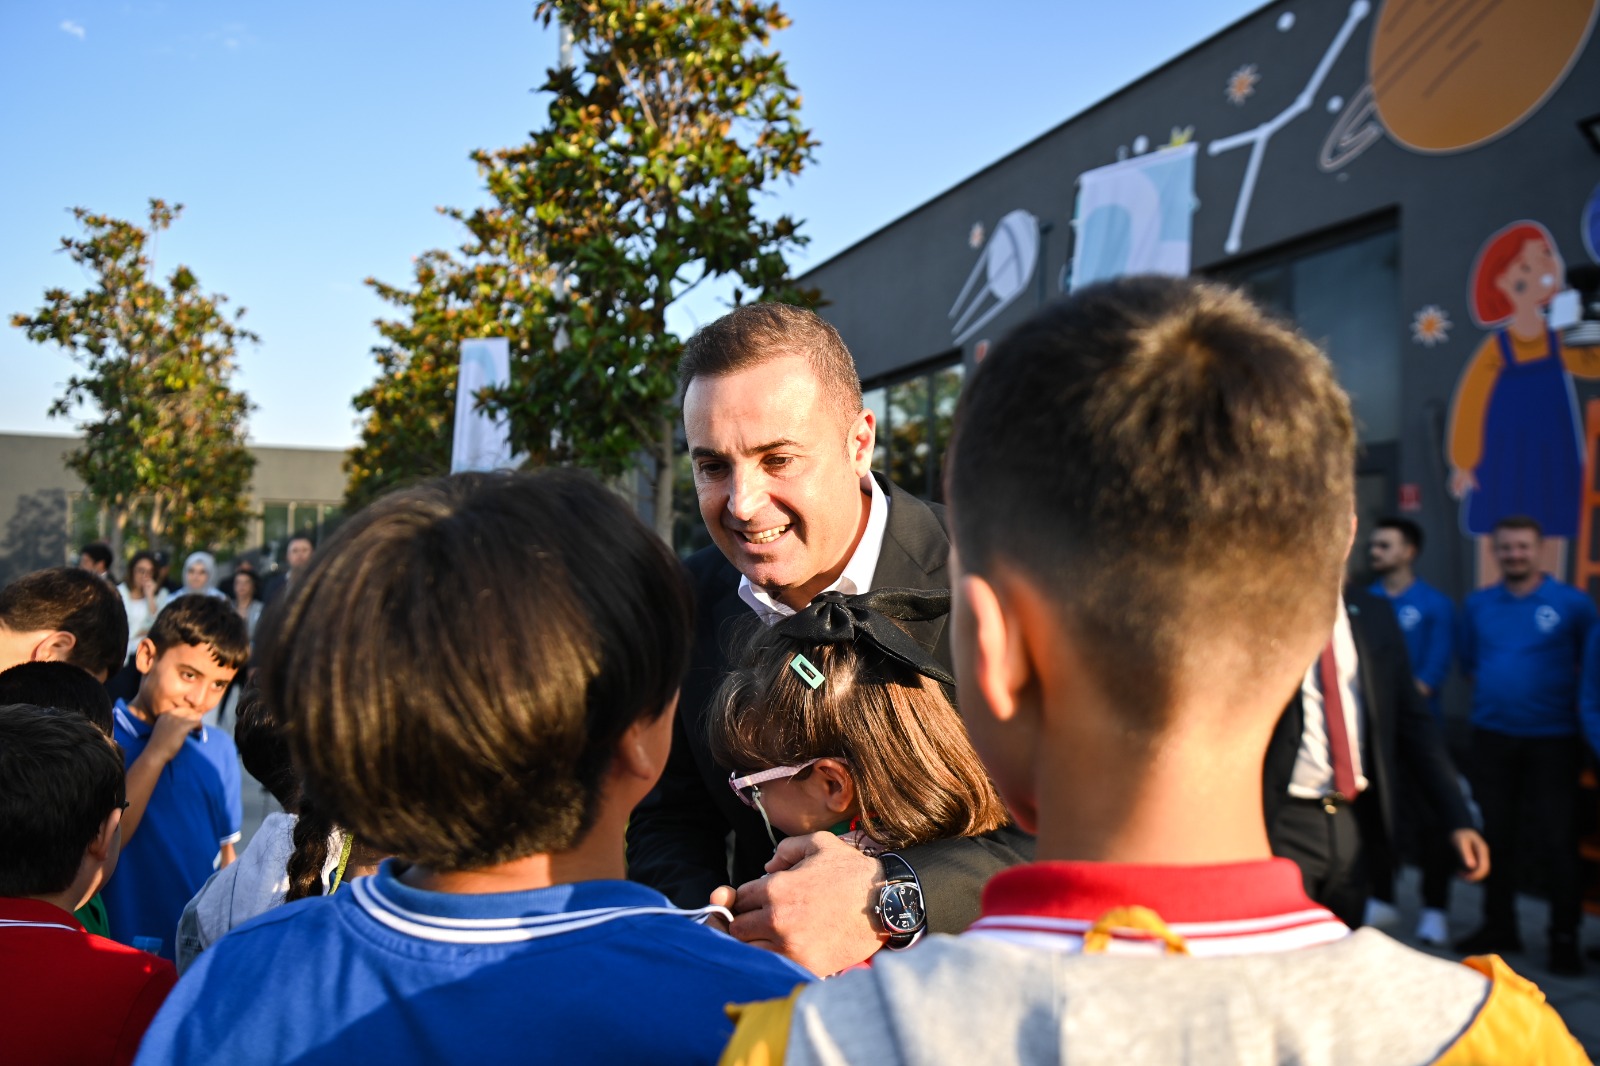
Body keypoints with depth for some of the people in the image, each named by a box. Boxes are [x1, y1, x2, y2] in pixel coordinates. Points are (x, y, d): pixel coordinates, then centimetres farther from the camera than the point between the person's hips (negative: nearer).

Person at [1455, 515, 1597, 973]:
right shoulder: (1477, 605, 7)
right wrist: (1494, 695, 8)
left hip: (1552, 740, -3)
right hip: (1492, 736, 4)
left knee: (1558, 840, -1)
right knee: (1495, 836, 11)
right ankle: (1499, 926, 24)